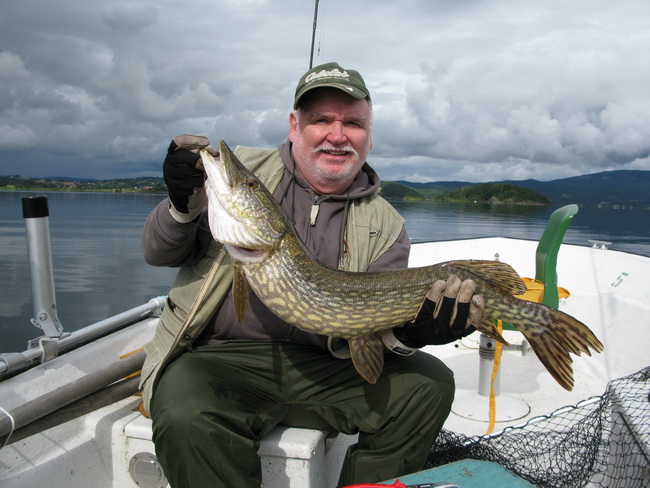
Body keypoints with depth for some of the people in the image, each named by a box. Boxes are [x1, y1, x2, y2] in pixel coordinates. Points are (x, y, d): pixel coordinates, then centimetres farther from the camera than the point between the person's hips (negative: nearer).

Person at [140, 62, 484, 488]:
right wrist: (183, 208, -18)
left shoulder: (385, 226, 6)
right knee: (187, 417, -32)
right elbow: (158, 254, 4)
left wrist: (406, 333, -25)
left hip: (323, 368, 3)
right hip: (219, 357, -1)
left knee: (430, 383, -15)